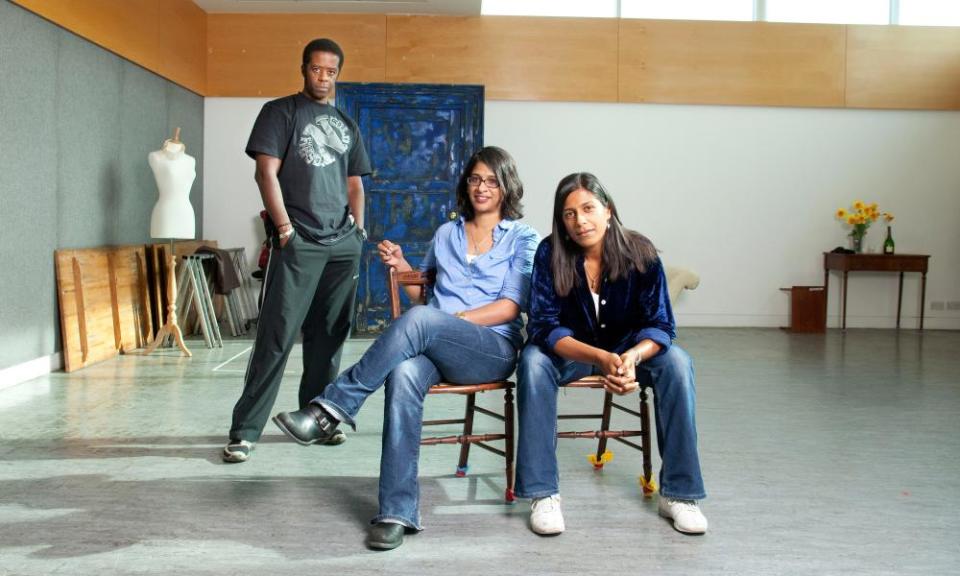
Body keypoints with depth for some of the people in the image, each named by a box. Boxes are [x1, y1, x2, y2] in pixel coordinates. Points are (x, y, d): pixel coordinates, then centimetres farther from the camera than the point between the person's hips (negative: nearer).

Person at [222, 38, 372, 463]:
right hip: (297, 244, -5)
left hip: (343, 245, 5)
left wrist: (357, 227, 9)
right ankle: (245, 430, -4)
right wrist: (285, 229, -12)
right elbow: (267, 173, -4)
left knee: (328, 337, 7)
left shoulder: (346, 126, 21)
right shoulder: (280, 112, 5)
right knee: (276, 337, -9)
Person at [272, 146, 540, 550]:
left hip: (493, 347, -3)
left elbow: (511, 306, -2)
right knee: (403, 375, -36)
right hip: (435, 347, 3)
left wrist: (453, 319, -14)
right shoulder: (446, 234, 24)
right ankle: (397, 512, -37)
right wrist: (401, 266, 10)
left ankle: (333, 408, -30)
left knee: (419, 319, -36)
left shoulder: (523, 237, 9)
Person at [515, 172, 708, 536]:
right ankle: (543, 493, -26)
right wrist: (602, 359, -40)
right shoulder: (550, 254, -19)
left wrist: (631, 357, -41)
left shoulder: (640, 253, -16)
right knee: (532, 361, -32)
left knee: (677, 363, -27)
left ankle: (678, 493, -19)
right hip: (569, 351, -1)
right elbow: (543, 325, -24)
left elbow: (660, 324, -17)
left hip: (630, 348, 1)